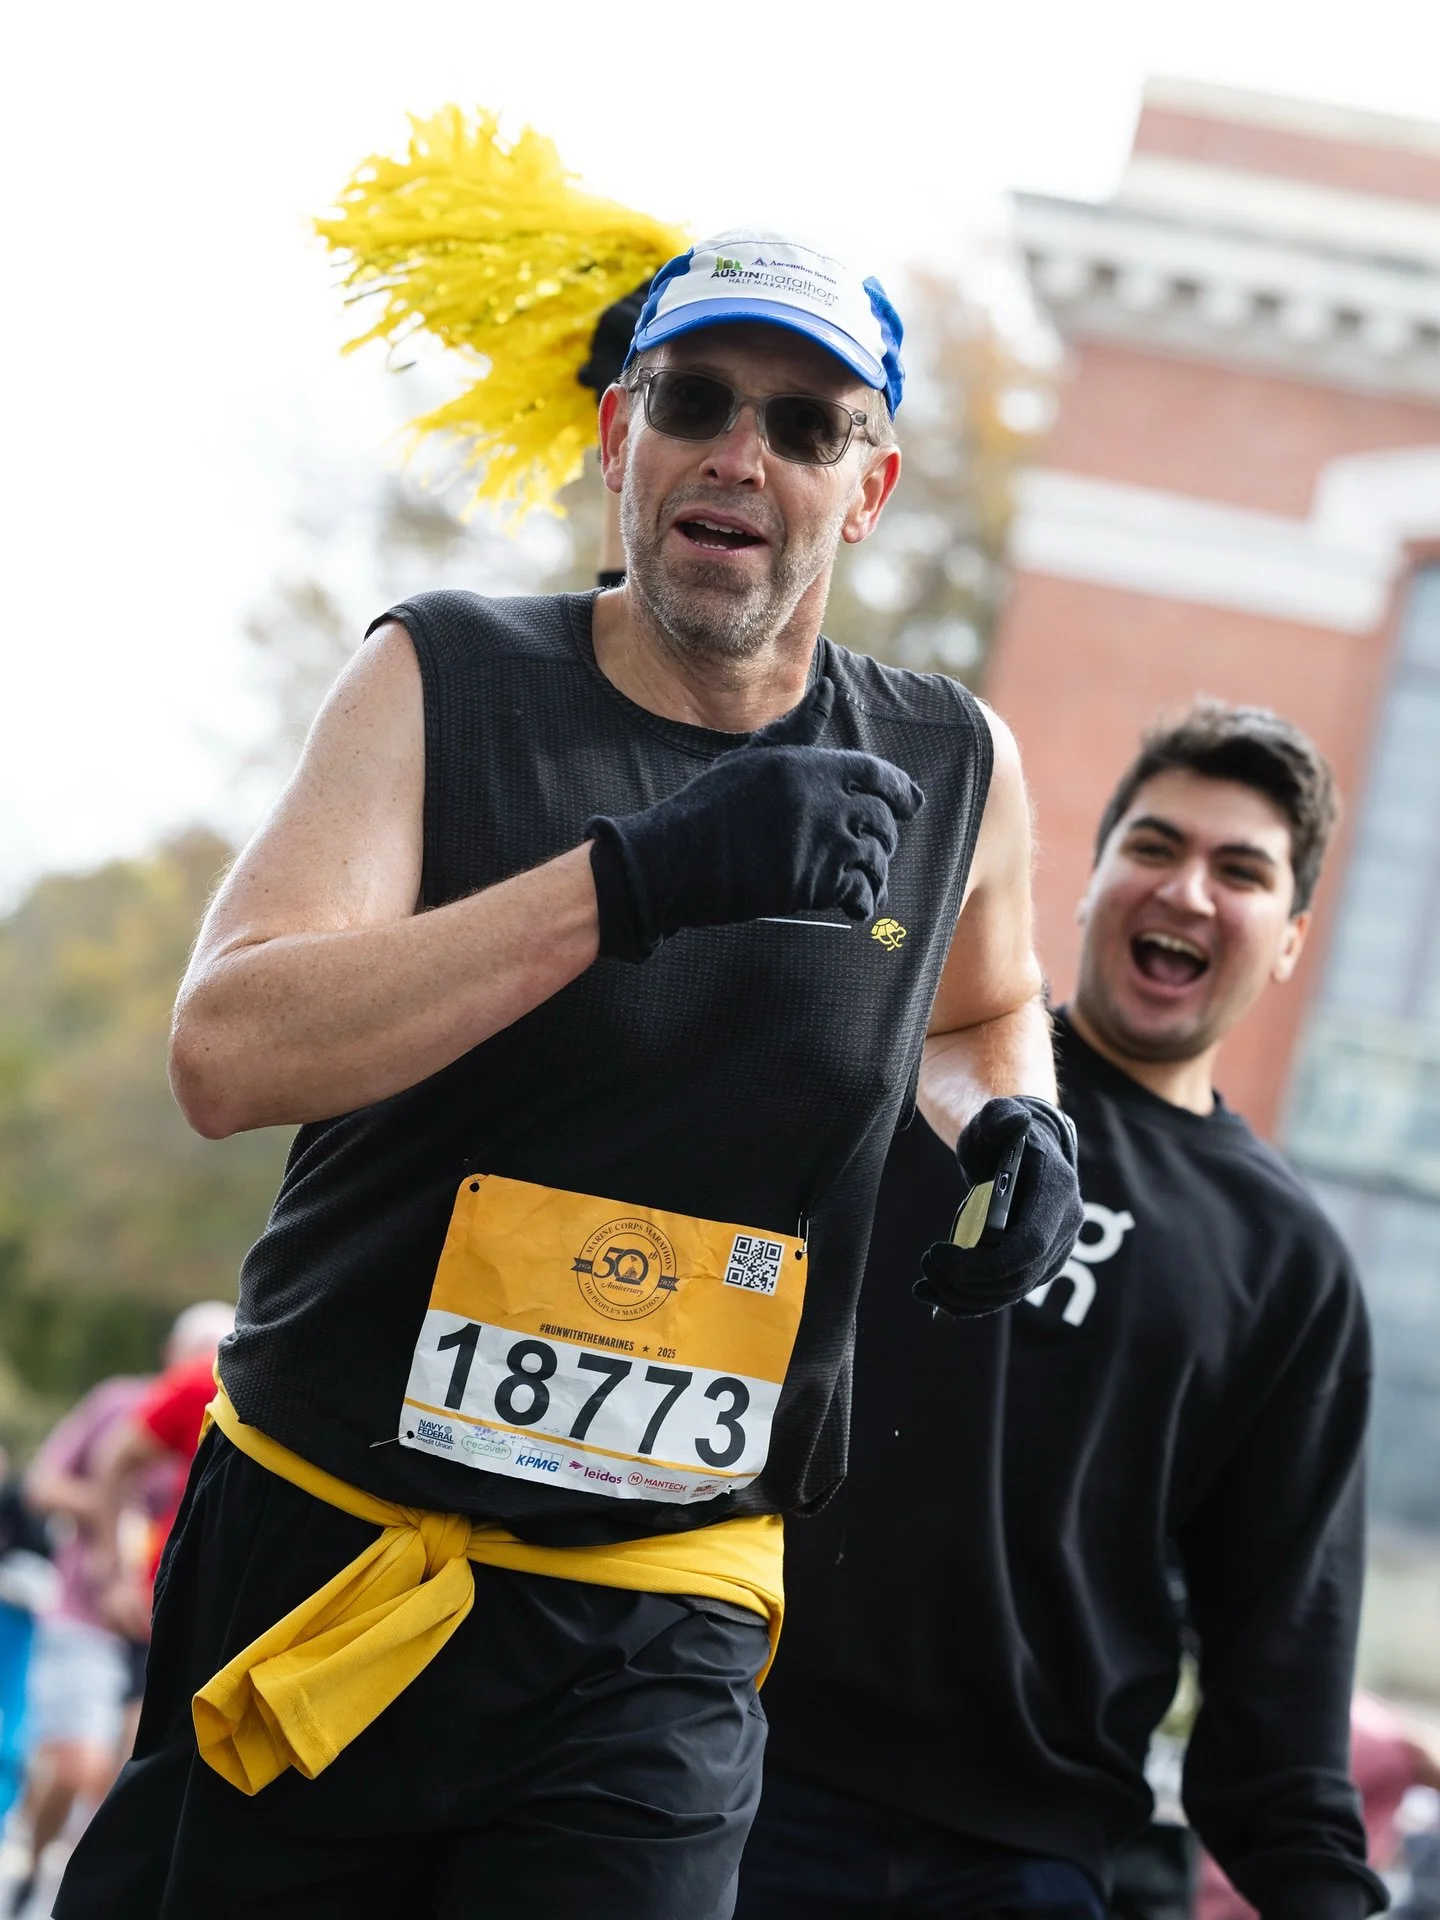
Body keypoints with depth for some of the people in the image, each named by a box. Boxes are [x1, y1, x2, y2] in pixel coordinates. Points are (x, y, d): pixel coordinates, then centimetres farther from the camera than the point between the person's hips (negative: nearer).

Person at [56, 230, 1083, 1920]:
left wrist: (1016, 1121, 4)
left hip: (649, 1647, 1)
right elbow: (225, 1054, -20)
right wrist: (636, 878, -28)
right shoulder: (440, 683, -4)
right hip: (312, 1563, 0)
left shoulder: (954, 772, 4)